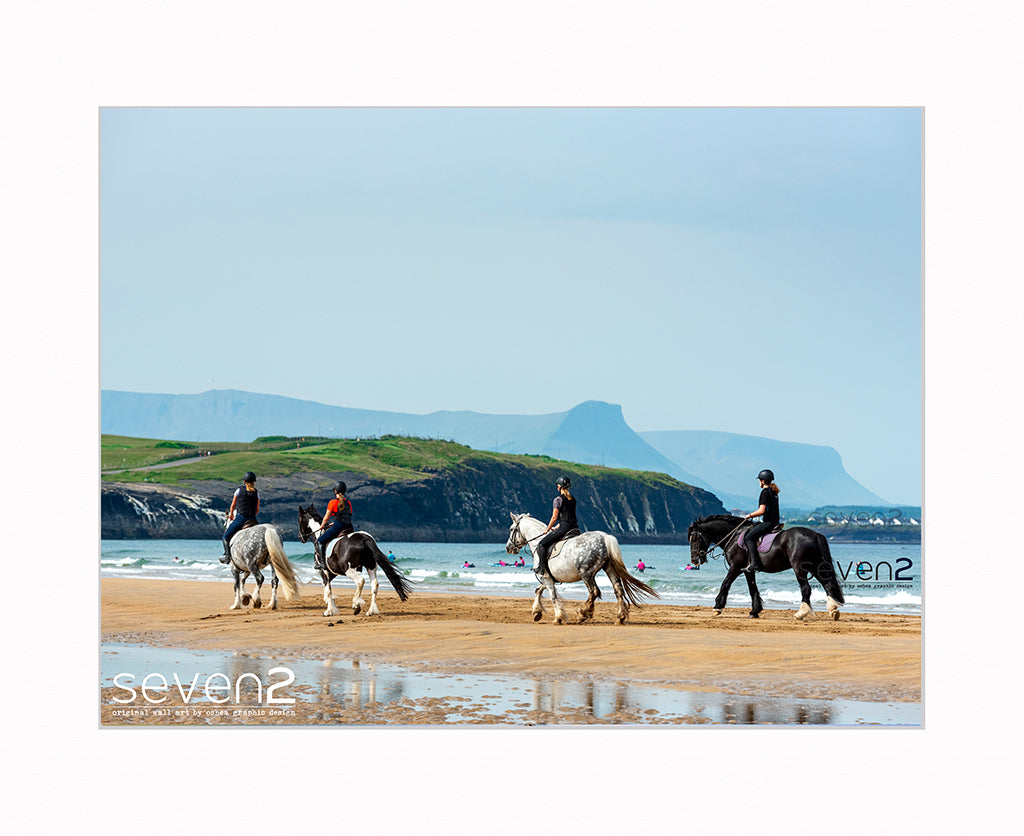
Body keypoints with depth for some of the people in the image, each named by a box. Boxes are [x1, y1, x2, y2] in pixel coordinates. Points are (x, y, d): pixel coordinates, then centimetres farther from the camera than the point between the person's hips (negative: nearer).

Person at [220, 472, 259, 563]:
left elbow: (233, 505, 10)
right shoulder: (256, 492, 6)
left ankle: (228, 556, -3)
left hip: (240, 518, -3)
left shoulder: (239, 490, 0)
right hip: (252, 519, 3)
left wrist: (231, 514, 29)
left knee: (226, 536, 9)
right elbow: (257, 509, 10)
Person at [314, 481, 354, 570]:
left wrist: (322, 526, 23)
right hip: (349, 528, 6)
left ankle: (321, 562, -9)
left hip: (337, 527, -6)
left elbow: (326, 518, 3)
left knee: (318, 542, 3)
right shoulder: (348, 502, 15)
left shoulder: (333, 502, -2)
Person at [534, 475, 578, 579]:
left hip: (564, 527, -8)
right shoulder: (573, 499, 17)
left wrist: (547, 529, 6)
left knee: (541, 544, -5)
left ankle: (542, 569, -9)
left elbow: (554, 518, -9)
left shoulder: (558, 500, -7)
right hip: (574, 527, 8)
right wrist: (556, 527, 28)